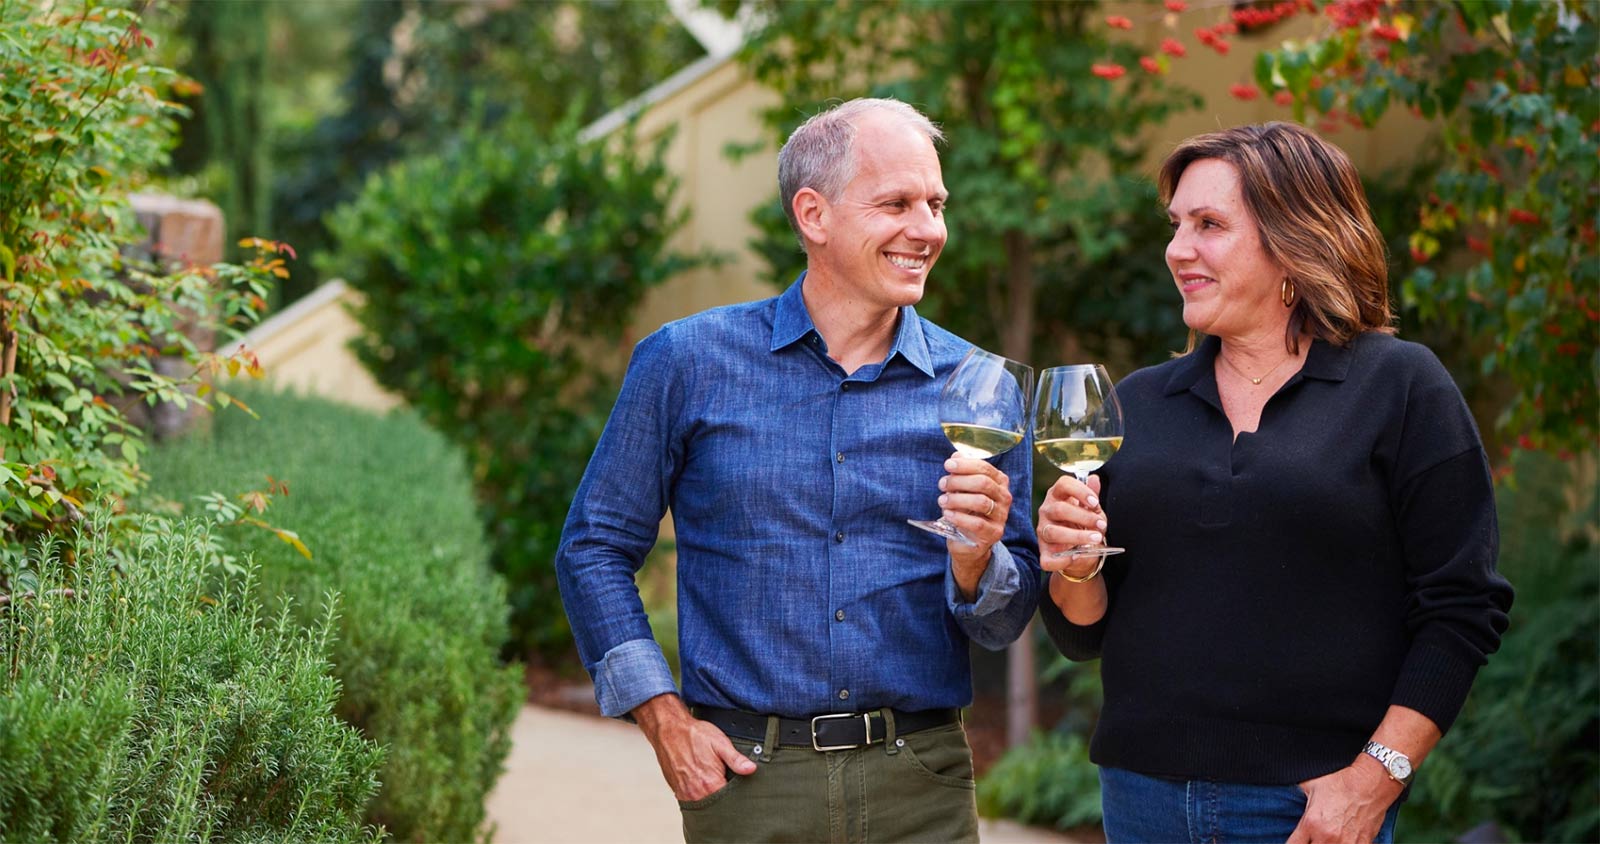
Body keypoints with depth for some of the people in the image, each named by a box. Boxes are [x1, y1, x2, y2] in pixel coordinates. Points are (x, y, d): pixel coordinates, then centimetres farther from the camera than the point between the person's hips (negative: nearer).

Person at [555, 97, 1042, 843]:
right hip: (747, 778, -1)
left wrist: (975, 562, -15)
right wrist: (664, 720, -3)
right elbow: (594, 549, 5)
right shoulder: (688, 363, 0)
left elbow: (1006, 624, 7)